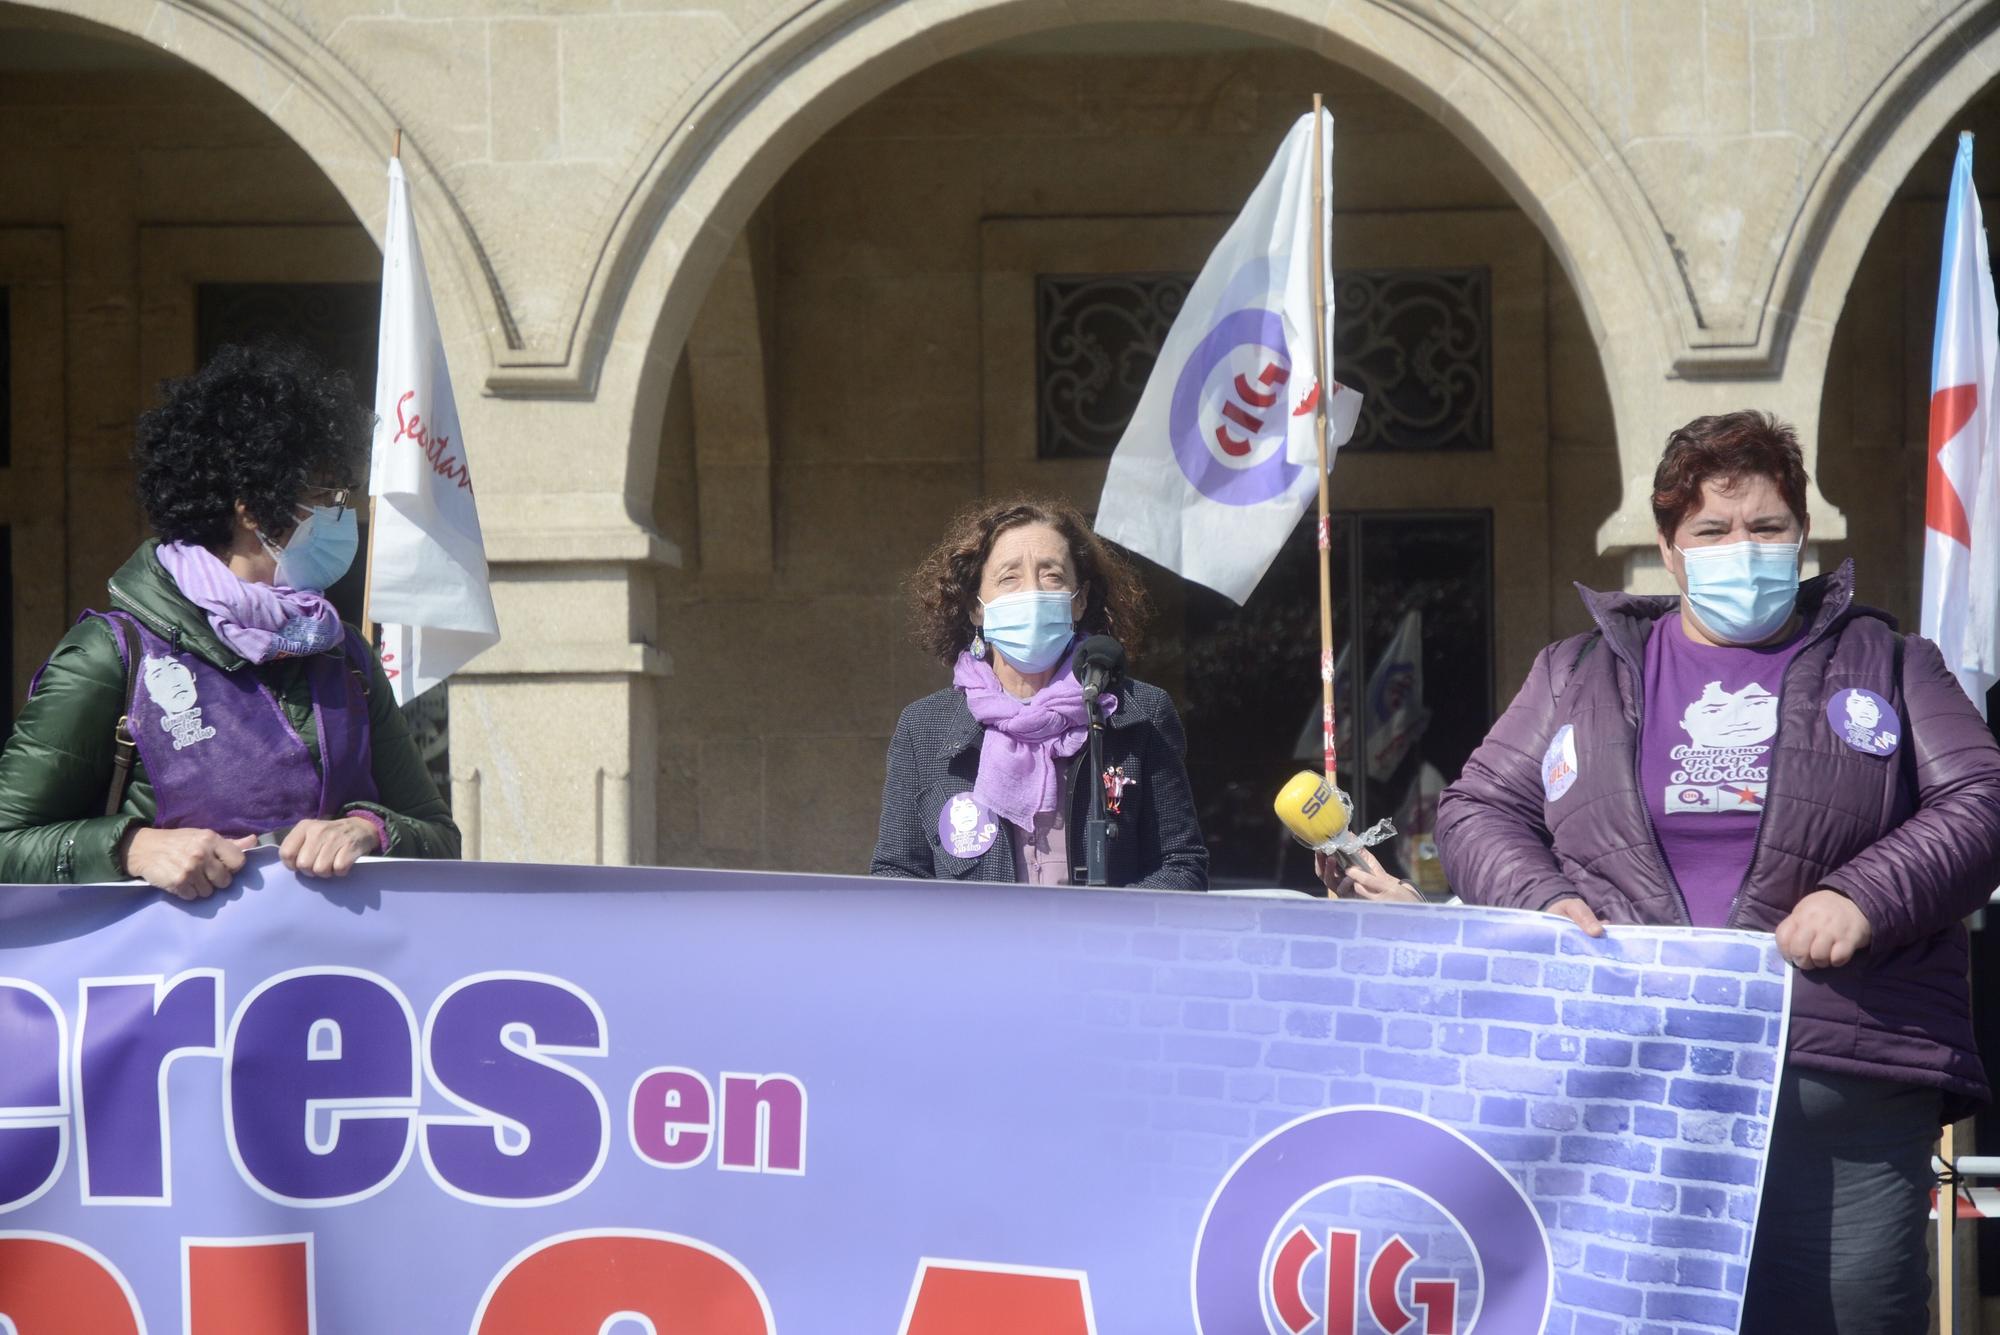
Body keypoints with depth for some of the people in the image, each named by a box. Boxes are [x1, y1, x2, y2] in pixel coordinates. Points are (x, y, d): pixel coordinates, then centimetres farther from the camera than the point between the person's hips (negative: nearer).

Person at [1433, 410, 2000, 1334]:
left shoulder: (1884, 666, 15)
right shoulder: (1579, 675, 18)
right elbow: (1479, 809, 17)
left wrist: (1867, 897, -11)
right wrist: (1544, 902, -3)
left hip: (1842, 1083, -1)